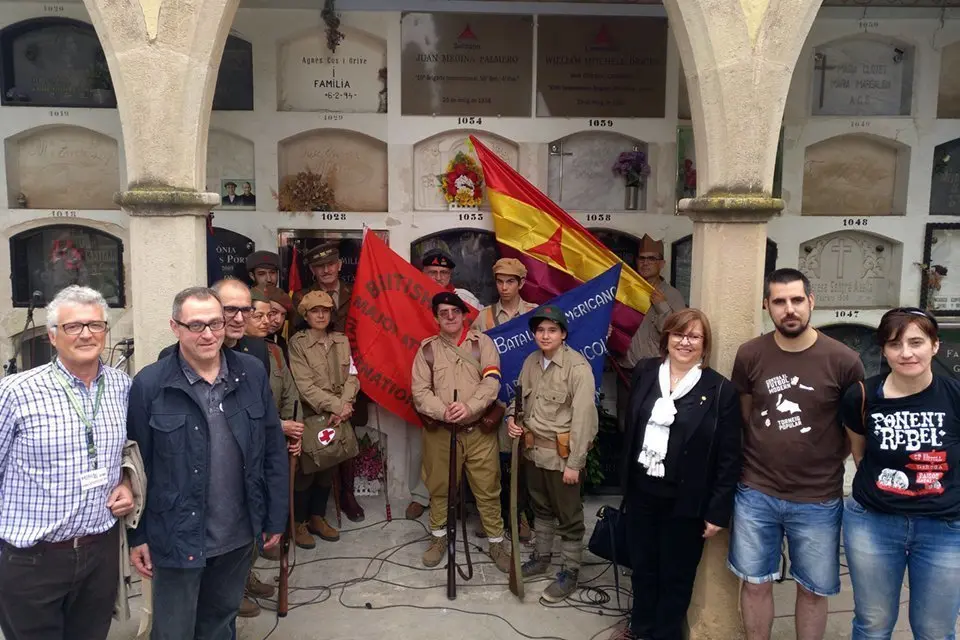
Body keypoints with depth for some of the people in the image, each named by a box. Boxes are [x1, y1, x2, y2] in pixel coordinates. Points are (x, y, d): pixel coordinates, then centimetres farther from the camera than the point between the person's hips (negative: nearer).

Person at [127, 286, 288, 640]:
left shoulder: (252, 373, -4)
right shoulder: (149, 384, -12)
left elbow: (274, 450, 1)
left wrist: (276, 517, 3)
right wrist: (137, 535, -2)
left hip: (239, 534, 3)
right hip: (177, 537, -3)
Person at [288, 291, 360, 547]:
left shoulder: (342, 341, 7)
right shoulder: (297, 343, -7)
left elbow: (352, 378, 1)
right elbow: (305, 385, -15)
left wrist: (344, 405, -15)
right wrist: (337, 405, -20)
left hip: (338, 418, 5)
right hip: (310, 417, -5)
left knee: (329, 469, 12)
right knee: (306, 471, 2)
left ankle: (318, 517, 28)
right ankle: (299, 523, 18)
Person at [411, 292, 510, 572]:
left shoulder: (482, 342, 1)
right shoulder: (427, 348, 4)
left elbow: (492, 381, -9)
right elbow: (419, 390, -4)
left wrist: (470, 406, -24)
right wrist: (443, 412, -21)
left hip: (479, 430, -1)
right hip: (440, 431, 1)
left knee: (487, 488, 6)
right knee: (440, 486, 13)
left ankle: (496, 542, 21)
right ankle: (439, 537, 33)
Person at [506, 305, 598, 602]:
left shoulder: (578, 367, -19)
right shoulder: (531, 361, 3)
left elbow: (583, 418, -20)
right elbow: (521, 396, 18)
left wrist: (574, 463, -20)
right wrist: (512, 417, -4)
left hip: (561, 454, -7)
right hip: (533, 449, 7)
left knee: (568, 515, 8)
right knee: (541, 507, 23)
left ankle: (570, 572, 23)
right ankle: (542, 557, 40)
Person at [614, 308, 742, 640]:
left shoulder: (720, 390, -12)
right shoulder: (644, 372, 0)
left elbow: (729, 458, -10)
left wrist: (718, 511, -10)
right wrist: (624, 478, 9)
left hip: (685, 500, -3)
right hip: (641, 490, 4)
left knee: (676, 575, 13)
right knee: (642, 566, 20)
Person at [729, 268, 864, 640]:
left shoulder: (843, 361, -10)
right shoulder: (750, 355, -5)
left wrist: (825, 464, 1)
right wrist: (756, 460, 4)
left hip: (818, 500, -1)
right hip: (756, 493, 1)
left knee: (813, 590, 15)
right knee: (755, 582, 13)